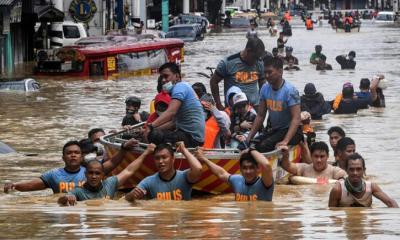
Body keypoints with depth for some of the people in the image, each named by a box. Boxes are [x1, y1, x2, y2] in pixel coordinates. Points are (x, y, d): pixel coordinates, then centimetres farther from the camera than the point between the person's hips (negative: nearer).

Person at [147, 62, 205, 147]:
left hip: (191, 137, -11)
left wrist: (151, 126, -35)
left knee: (153, 135, -27)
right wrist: (155, 129, 10)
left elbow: (171, 112, -27)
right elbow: (173, 121, 22)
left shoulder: (180, 86, -10)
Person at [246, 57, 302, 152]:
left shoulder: (290, 90, -18)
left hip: (289, 130, -6)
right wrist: (249, 137, 1)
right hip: (273, 129, 6)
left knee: (264, 146, -29)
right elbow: (260, 115, 9)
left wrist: (285, 141, -35)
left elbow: (296, 119, -24)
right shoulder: (265, 88, 2)